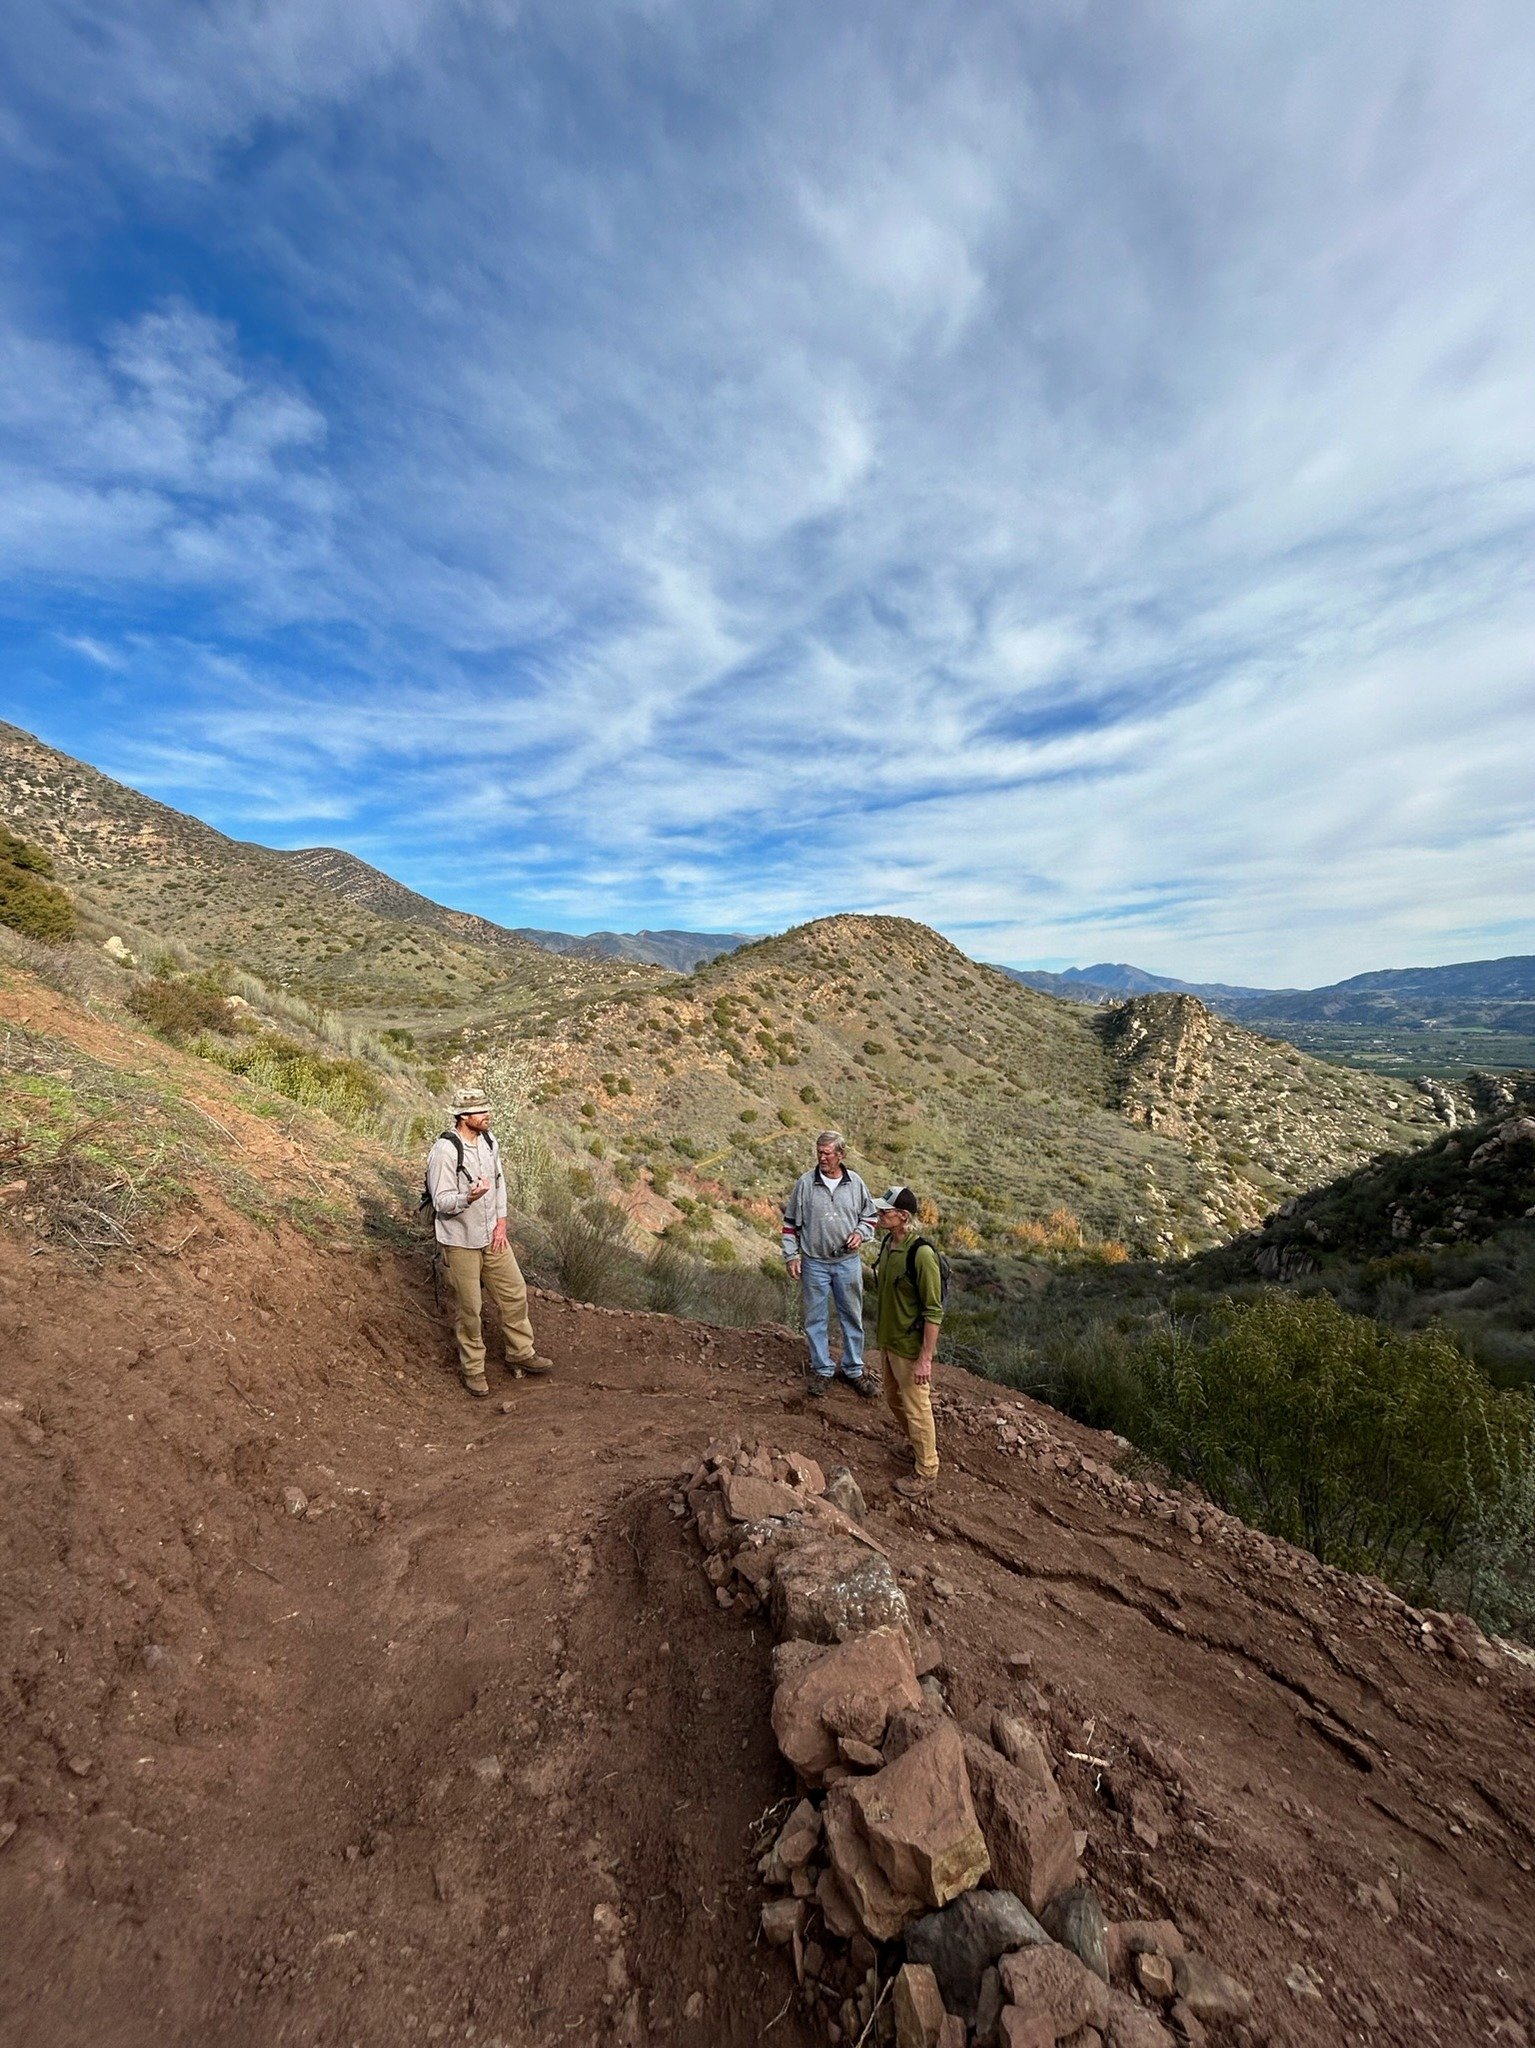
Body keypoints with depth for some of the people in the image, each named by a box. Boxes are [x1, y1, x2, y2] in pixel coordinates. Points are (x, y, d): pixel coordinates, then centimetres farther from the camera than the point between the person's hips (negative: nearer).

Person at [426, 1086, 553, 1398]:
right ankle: (473, 1369, 28)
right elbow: (441, 1201, -20)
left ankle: (520, 1354, 31)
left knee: (514, 1293, 12)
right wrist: (469, 1198, -39)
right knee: (468, 1308, 8)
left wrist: (501, 1222, 2)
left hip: (492, 1235, 7)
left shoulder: (488, 1140, 0)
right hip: (460, 1240, -6)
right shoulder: (444, 1151, -22)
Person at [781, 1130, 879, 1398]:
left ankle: (854, 1369, 30)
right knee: (816, 1319, 10)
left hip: (848, 1262, 1)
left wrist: (861, 1233, -8)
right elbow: (791, 1222, 0)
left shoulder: (855, 1183, -3)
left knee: (852, 1317, 13)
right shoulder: (804, 1183, -7)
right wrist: (791, 1256, -3)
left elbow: (869, 1215, 11)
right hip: (814, 1263, -1)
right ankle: (822, 1369, 28)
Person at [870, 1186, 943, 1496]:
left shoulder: (921, 1254, -27)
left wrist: (925, 1359, -21)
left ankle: (925, 1475, 29)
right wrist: (880, 1335, 17)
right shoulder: (887, 1244, -2)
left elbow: (934, 1312, -22)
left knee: (916, 1410, 9)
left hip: (910, 1348, -8)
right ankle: (919, 1446, 47)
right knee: (894, 1400, 24)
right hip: (887, 1342, 8)